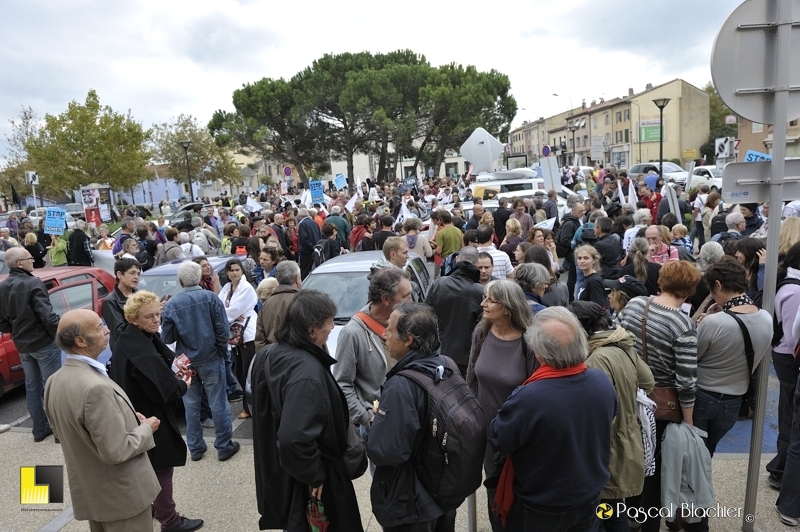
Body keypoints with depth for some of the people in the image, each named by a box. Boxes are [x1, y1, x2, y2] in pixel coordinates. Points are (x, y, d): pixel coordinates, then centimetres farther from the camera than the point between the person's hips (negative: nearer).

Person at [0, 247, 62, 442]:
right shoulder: (33, 283, -20)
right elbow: (47, 315, -23)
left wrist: (16, 331, 18)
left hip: (22, 345, 7)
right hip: (43, 343, -7)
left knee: (32, 387, 16)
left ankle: (39, 429, 26)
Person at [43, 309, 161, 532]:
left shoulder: (55, 381, -1)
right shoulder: (95, 387, -31)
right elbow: (116, 452, -28)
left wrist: (126, 419, 7)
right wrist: (146, 428, -11)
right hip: (120, 495, -9)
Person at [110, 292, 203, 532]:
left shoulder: (128, 340, 1)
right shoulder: (141, 350, -30)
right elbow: (166, 390, -28)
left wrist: (174, 375, -2)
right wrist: (183, 384, -8)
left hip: (137, 415, 10)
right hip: (151, 418, -10)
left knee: (147, 467, 26)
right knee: (161, 468, 6)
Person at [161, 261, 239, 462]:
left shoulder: (171, 304, -6)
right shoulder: (211, 298, -10)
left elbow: (167, 337, -3)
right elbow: (222, 330, -11)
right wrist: (222, 351, 3)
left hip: (186, 361, 2)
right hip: (211, 358, -2)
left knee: (191, 405, 14)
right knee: (218, 403, 7)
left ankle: (195, 448, 23)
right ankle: (224, 446, 15)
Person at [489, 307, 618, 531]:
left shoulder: (528, 398, -36)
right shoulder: (602, 381, -18)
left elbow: (498, 440, -19)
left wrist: (512, 409, -2)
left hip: (541, 510, -4)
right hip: (590, 499, 5)